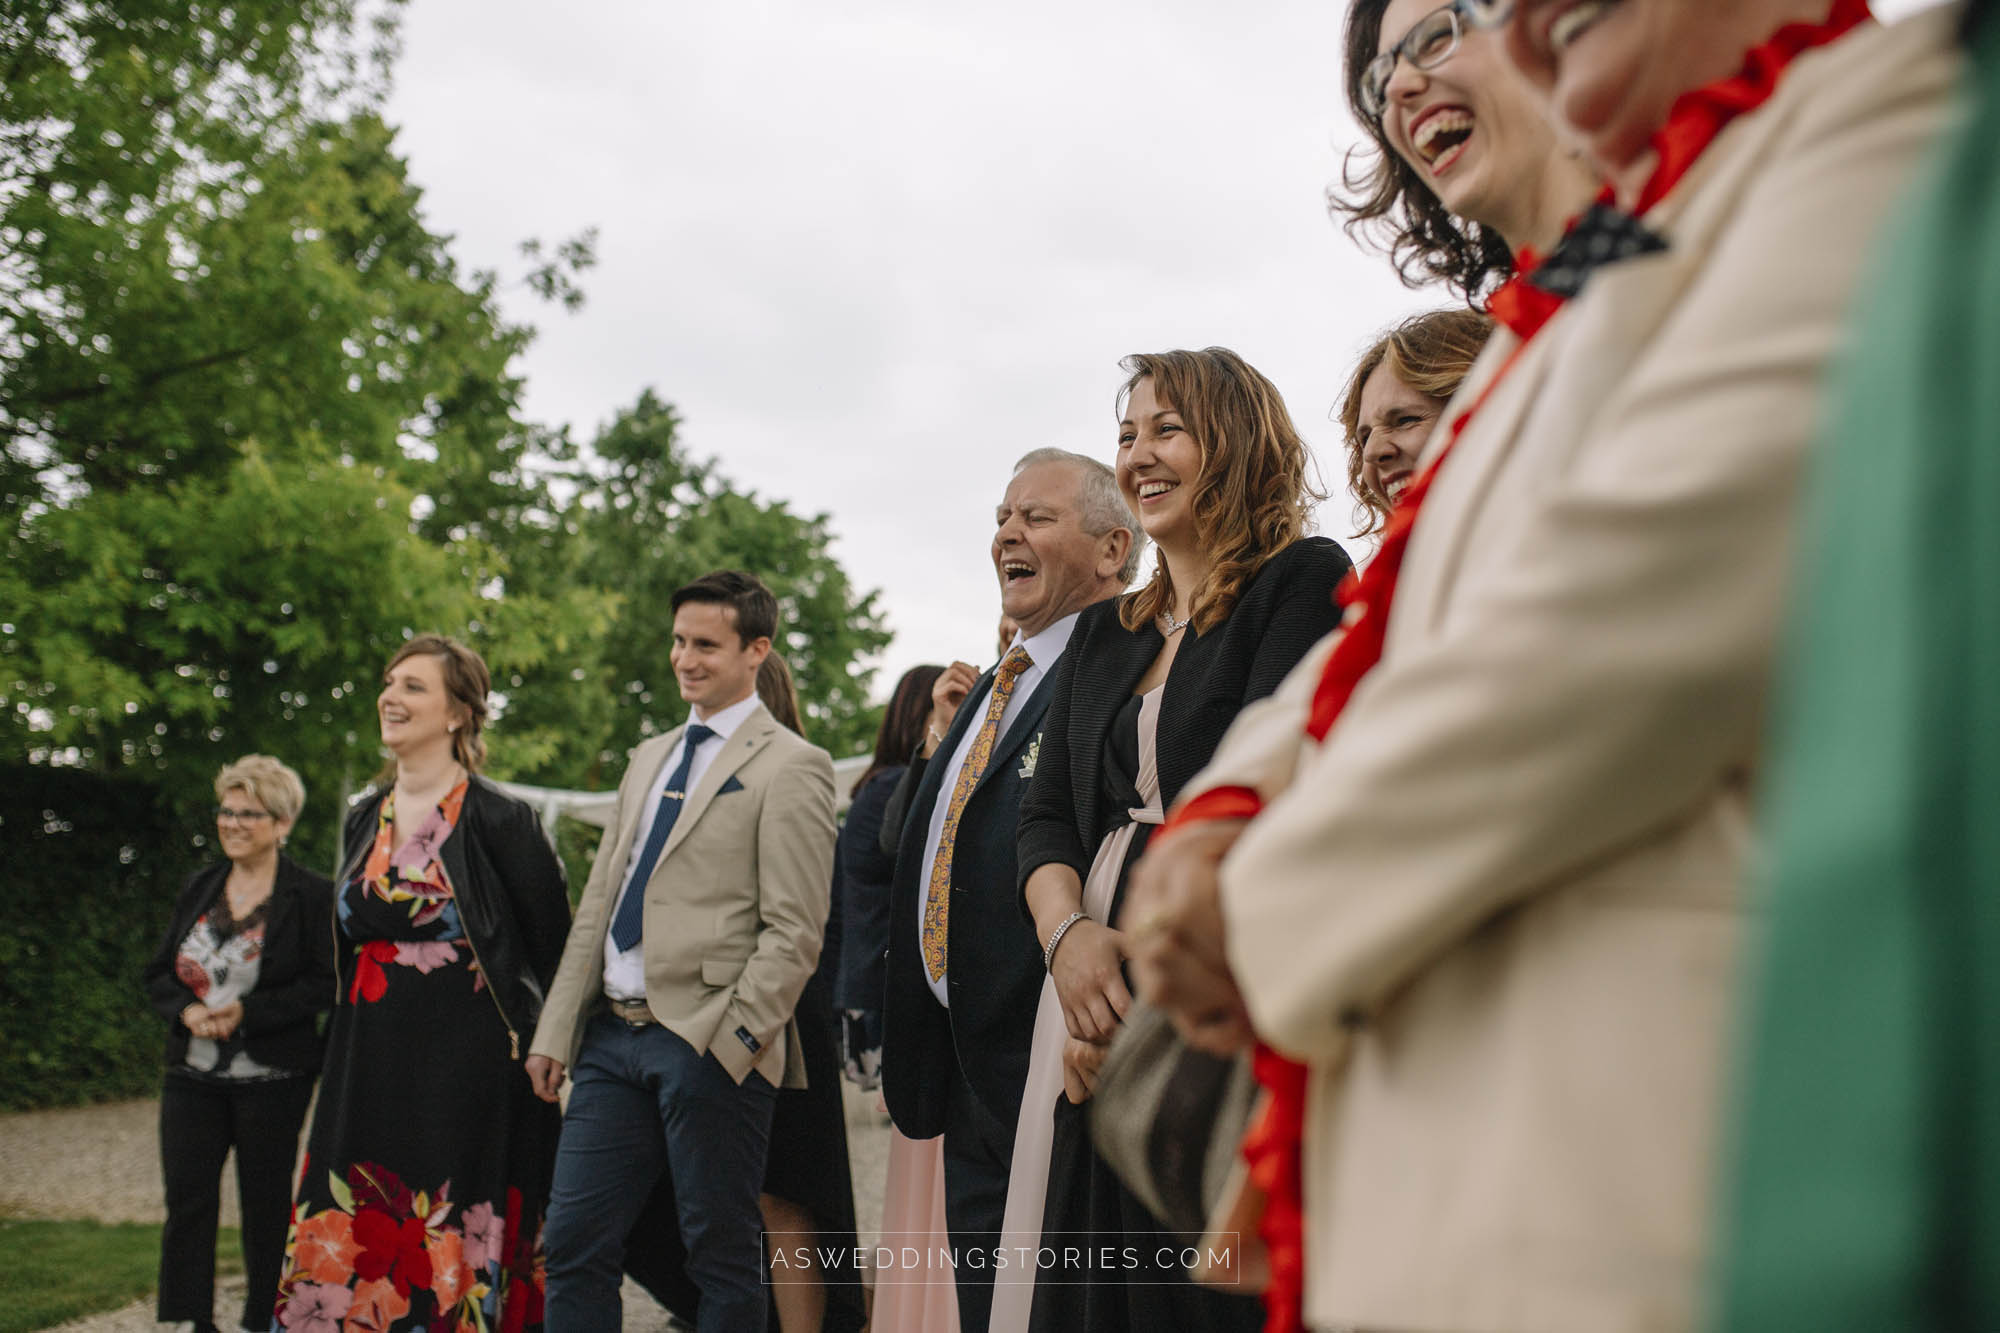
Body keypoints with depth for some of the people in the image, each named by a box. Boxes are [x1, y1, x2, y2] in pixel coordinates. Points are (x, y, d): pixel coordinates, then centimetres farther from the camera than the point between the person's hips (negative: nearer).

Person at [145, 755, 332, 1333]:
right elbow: (158, 975, 13)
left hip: (272, 1079, -4)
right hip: (193, 1074, 5)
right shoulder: (199, 888, 11)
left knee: (265, 1206, 4)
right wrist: (188, 1011, -8)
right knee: (186, 1199, -2)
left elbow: (326, 984, -11)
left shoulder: (313, 896, -5)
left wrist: (248, 1013, -18)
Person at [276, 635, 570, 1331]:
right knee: (349, 1247, 3)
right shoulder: (364, 821, 13)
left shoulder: (499, 820, -8)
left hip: (467, 1064, -6)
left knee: (454, 1266, -4)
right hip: (369, 1060, 6)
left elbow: (555, 949, -4)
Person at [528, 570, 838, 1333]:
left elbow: (794, 932, -10)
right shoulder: (650, 759, 20)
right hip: (613, 1036, 7)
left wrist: (731, 1040, -18)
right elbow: (598, 906, 19)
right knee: (574, 1242, 5)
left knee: (721, 1255, 1)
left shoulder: (791, 768, -4)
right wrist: (556, 1032, 12)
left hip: (708, 1042, -7)